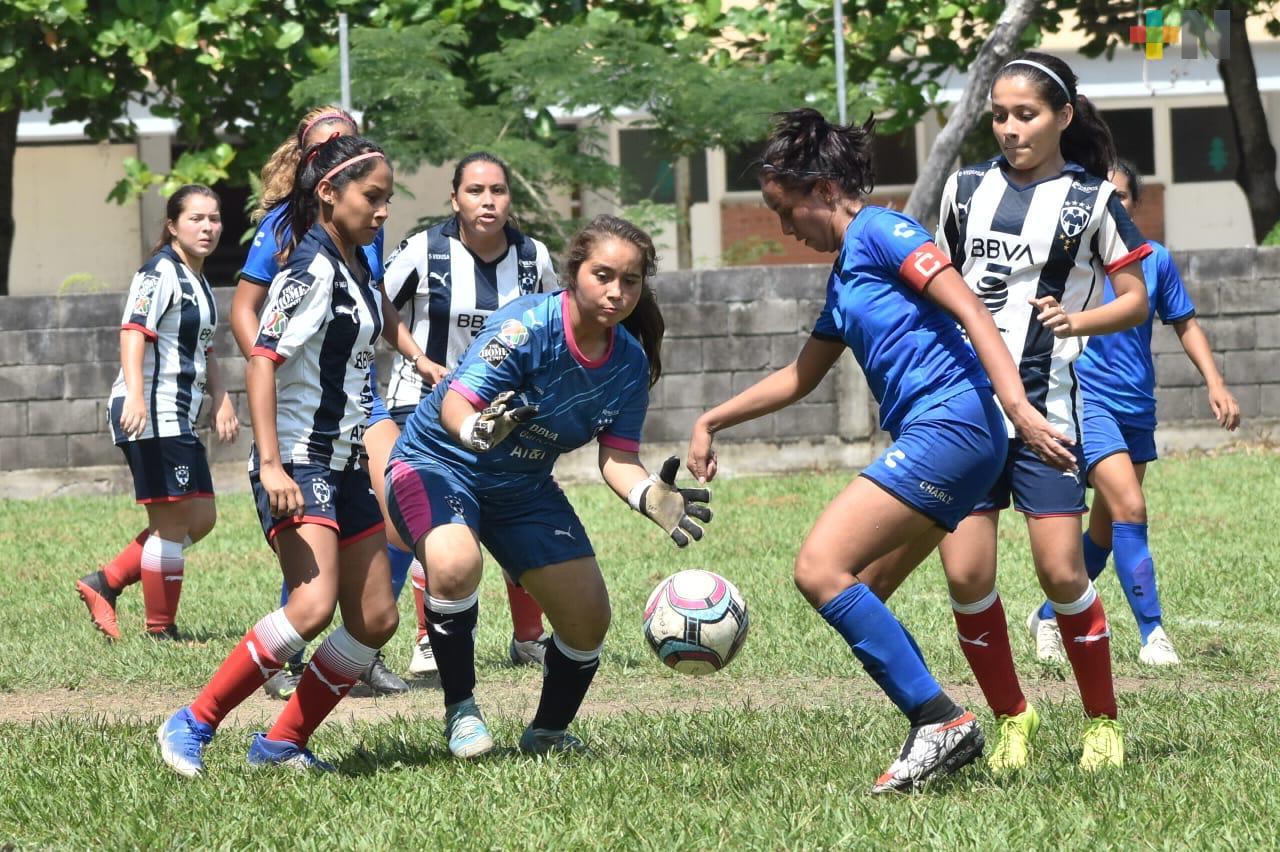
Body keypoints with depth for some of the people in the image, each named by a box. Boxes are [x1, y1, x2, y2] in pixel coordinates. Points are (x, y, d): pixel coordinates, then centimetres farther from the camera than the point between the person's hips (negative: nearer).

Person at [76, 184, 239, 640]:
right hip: (151, 415, -10)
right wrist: (135, 394, -36)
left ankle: (105, 583, 12)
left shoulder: (199, 282, 19)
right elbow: (133, 333, -24)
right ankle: (160, 632, 1)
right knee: (173, 521, -7)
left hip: (179, 421, 10)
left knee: (201, 518, 11)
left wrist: (221, 400, 25)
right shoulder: (160, 273, -11)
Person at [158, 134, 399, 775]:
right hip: (299, 463, -10)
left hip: (345, 464, 10)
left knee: (374, 619, 4)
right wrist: (271, 464, -29)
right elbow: (261, 362, -21)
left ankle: (281, 743, 11)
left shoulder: (357, 266, 12)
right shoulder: (312, 267, -15)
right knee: (313, 607, -24)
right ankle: (192, 726, -14)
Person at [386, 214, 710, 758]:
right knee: (455, 565, -36)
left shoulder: (630, 362, -8)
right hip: (438, 463, -7)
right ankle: (461, 712, -15)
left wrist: (650, 496, -30)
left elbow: (617, 458, -9)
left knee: (588, 618, 2)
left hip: (524, 487, 7)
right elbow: (456, 402, -34)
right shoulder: (528, 325, -27)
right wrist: (478, 429, -57)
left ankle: (548, 734, 29)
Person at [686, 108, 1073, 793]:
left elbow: (970, 310, -14)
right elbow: (800, 377, 38)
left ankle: (940, 719, -17)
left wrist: (1018, 406, -25)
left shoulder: (880, 232, -3)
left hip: (947, 423, -10)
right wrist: (712, 421, 38)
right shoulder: (843, 274, 25)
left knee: (820, 568, -16)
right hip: (930, 438, 10)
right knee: (855, 600, 9)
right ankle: (937, 735, 7)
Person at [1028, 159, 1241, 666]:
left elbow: (1185, 325, 13)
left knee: (1106, 528, 12)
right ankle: (1152, 634, -18)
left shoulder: (1155, 259, 4)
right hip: (1085, 398, -5)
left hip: (1137, 409, 5)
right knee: (1129, 508, -21)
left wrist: (1215, 384, 5)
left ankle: (1049, 618, 32)